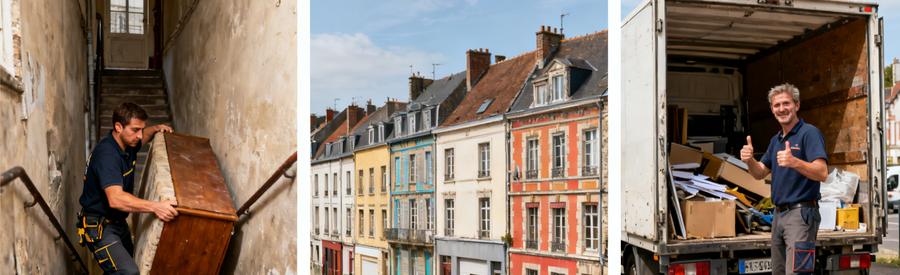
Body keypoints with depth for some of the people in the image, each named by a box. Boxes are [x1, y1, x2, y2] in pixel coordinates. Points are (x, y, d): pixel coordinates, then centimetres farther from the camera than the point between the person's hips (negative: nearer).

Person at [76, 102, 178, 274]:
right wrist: (155, 207, -50)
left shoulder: (127, 143, -1)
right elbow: (115, 199, -42)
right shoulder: (107, 154, -29)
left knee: (128, 259, 29)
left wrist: (156, 129, 6)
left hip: (117, 221, 10)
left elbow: (142, 137, 27)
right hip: (98, 226, -10)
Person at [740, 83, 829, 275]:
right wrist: (749, 160, -3)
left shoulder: (809, 133, -9)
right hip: (779, 214, 9)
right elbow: (760, 173, 19)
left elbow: (822, 173, -19)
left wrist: (794, 162, -37)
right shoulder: (776, 140, 17)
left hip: (801, 213, -9)